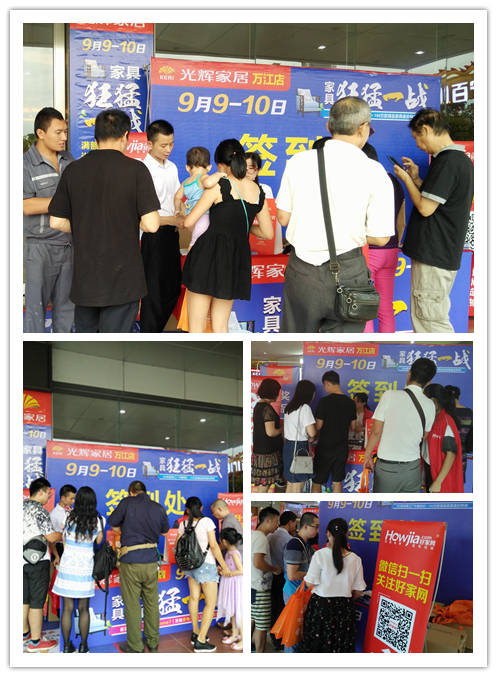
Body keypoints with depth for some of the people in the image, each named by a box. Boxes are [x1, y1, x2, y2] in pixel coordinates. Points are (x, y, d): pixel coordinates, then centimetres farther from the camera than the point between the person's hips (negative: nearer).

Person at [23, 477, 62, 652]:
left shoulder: (21, 507, 9)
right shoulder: (40, 510, -16)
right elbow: (51, 537, -18)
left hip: (22, 559, 8)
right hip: (38, 560, -8)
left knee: (24, 598, 19)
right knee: (37, 601, -2)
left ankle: (24, 632, 30)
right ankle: (35, 641, 2)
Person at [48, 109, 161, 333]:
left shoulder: (73, 170, 1)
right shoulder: (135, 169, -10)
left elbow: (56, 222, 3)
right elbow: (151, 224, -15)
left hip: (84, 278, 4)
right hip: (122, 279, -3)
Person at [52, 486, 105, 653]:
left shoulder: (69, 519, -6)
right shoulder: (98, 521, -6)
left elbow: (64, 542, 3)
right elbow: (99, 542, 4)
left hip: (67, 566, 0)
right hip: (86, 568, 0)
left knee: (67, 608, 6)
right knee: (84, 609, 10)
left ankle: (67, 646, 12)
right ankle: (83, 646, 15)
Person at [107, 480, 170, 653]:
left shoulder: (127, 503, -7)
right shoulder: (159, 508, 3)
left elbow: (112, 525, 2)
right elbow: (164, 531, 18)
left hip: (130, 562, -3)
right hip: (151, 562, 3)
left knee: (132, 605, 6)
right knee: (152, 604, 15)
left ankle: (135, 646, 12)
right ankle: (153, 643, 25)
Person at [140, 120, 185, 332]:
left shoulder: (172, 167, 10)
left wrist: (181, 216, -1)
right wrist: (171, 220, -21)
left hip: (171, 234, 8)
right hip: (154, 235, -8)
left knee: (172, 287, 14)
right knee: (154, 290, -2)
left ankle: (157, 333, 27)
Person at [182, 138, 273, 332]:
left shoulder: (220, 186, -8)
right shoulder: (258, 192, 7)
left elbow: (188, 222, -6)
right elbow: (267, 233, 14)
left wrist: (182, 217, 17)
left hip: (208, 257, -5)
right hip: (237, 262, 5)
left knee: (196, 329, 1)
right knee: (220, 327, 14)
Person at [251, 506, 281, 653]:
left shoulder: (252, 535, 12)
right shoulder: (261, 538, -18)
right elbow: (258, 563, -28)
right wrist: (275, 569, -13)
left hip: (251, 586, 10)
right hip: (260, 588, -10)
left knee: (251, 622, 17)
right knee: (262, 626, -1)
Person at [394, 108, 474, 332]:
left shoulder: (447, 162, -17)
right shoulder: (462, 160, 15)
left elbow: (425, 208, -18)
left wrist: (406, 179, -4)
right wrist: (416, 179, 12)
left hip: (433, 257, -10)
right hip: (447, 254, 10)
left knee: (431, 321, -7)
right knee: (423, 317, 16)